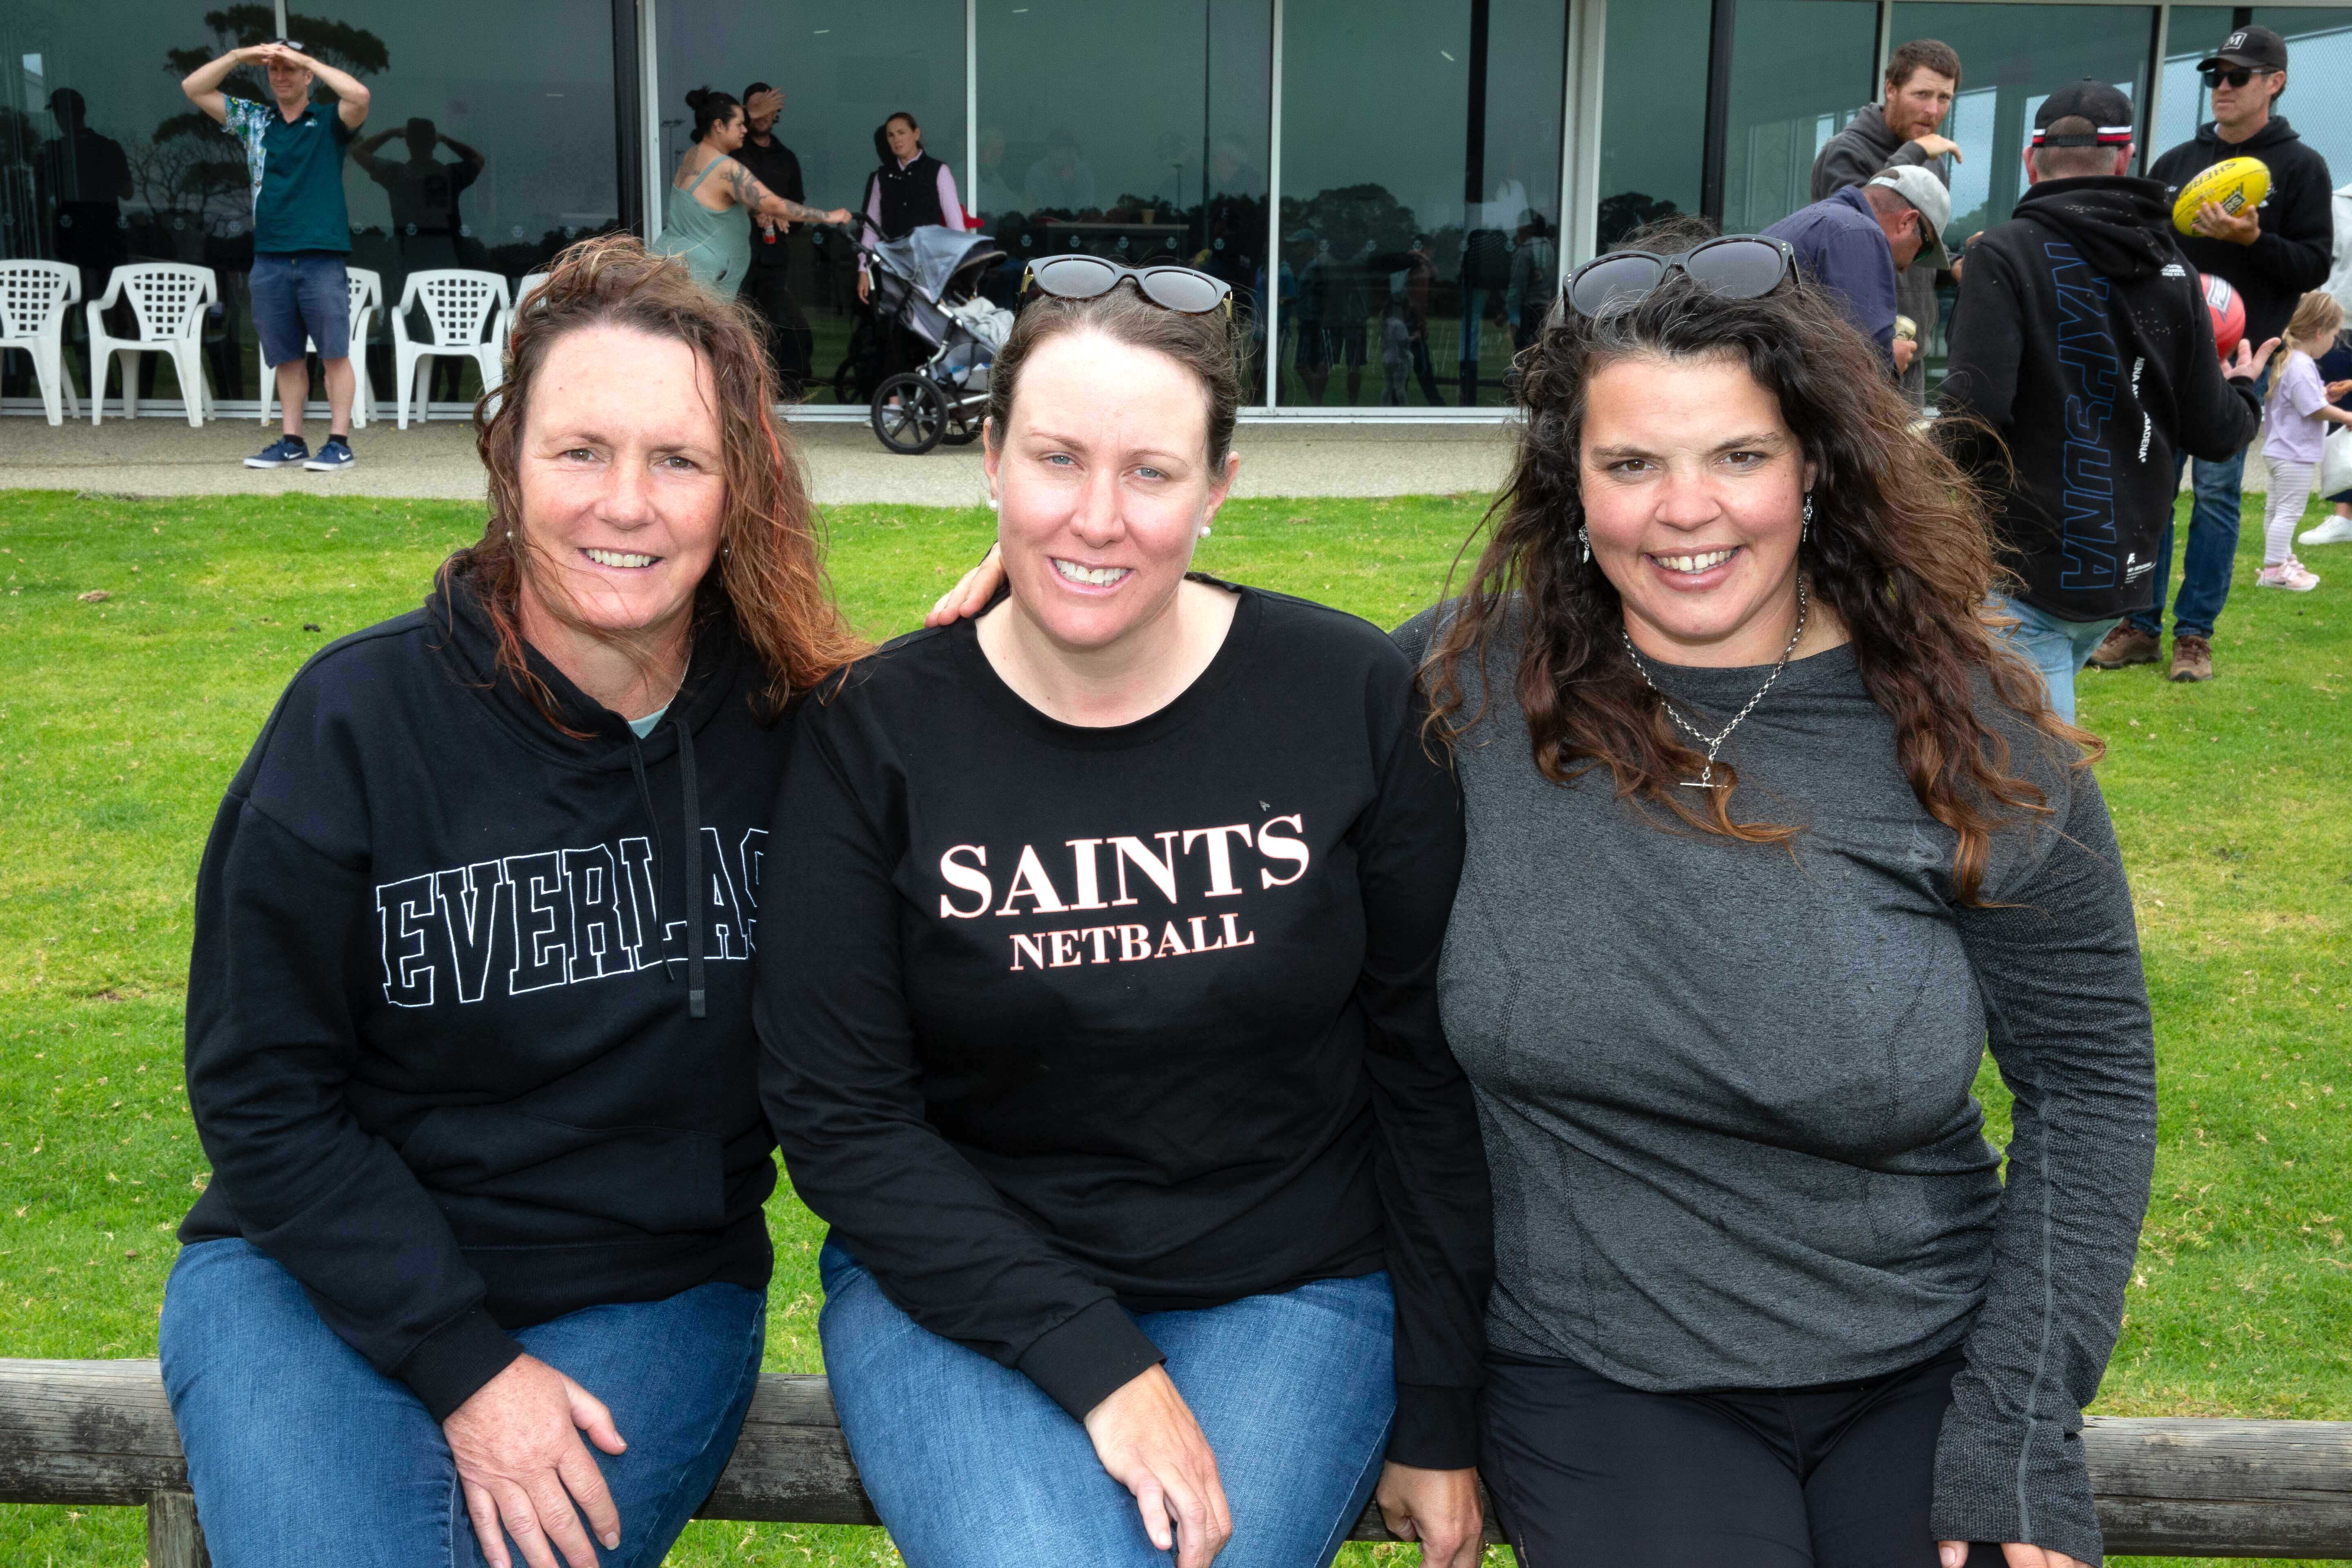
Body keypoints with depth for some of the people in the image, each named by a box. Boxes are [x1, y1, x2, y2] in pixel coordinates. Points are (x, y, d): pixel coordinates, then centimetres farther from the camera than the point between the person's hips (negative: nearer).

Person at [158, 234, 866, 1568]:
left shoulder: (798, 730, -5)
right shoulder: (360, 720, -9)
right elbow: (262, 1096, -5)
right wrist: (462, 1365, -12)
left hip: (647, 1301, 1)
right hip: (323, 1282, 0)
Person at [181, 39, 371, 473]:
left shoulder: (328, 123, 4)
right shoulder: (253, 120, 15)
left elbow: (359, 94, -16)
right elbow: (193, 88, 13)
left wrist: (307, 60, -9)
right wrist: (239, 56, 2)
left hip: (322, 258, -4)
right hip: (270, 258, 4)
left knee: (334, 353, -3)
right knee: (286, 356, 8)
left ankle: (339, 442, -1)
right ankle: (291, 441, 14)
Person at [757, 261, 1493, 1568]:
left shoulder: (1353, 700, -7)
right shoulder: (876, 733, -7)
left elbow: (1428, 1069, -1)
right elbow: (839, 1116, -7)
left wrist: (1438, 1423, 1)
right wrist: (1096, 1362, -16)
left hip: (1284, 1292, 1)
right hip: (959, 1287, 0)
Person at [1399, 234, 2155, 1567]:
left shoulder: (1970, 738, -6)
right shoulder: (1470, 686, -7)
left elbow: (2090, 1081, -1)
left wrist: (2020, 1434, -6)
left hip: (1925, 1370, 1)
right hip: (1601, 1382, -1)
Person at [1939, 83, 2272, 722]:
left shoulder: (2004, 254, -9)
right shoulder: (2173, 270, 7)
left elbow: (1975, 409, -21)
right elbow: (2212, 433, 7)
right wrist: (2243, 392, 29)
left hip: (2026, 570, -6)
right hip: (2122, 572, 6)